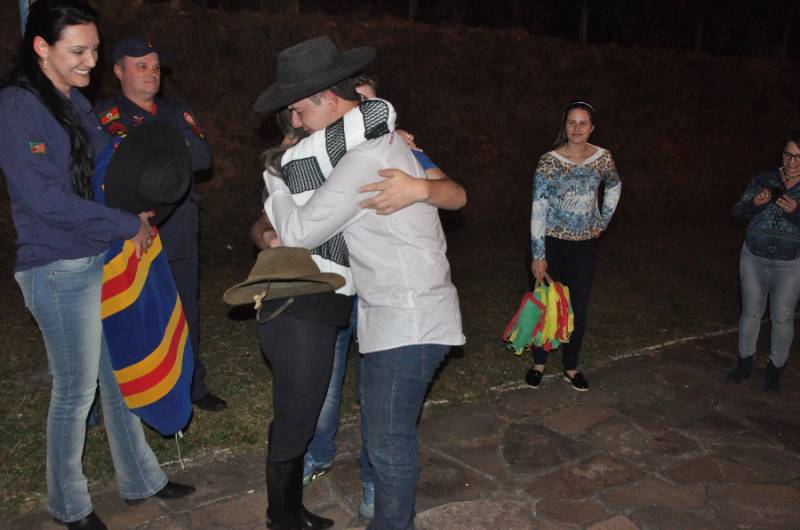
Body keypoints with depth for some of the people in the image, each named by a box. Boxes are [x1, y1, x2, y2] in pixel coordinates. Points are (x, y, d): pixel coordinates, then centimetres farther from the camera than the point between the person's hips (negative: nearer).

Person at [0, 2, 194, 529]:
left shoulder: (76, 101, 9)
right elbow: (44, 196, -21)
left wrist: (139, 213, -4)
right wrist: (129, 224, -17)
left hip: (108, 258, 7)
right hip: (59, 271, -7)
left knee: (120, 377, 16)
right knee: (76, 390, 6)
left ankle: (140, 479, 33)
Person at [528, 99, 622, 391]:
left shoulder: (603, 158, -2)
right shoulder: (549, 161, -12)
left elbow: (614, 187, 20)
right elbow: (538, 210, -13)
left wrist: (603, 220, 11)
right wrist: (538, 255, -15)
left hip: (585, 245, 3)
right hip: (552, 243, -3)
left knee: (579, 308, 8)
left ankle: (570, 367, 25)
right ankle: (539, 362, 24)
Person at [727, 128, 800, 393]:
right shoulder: (764, 179, -4)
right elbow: (737, 214, -3)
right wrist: (754, 204, -23)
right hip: (753, 259, 2)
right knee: (750, 312, 13)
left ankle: (775, 369, 27)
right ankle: (745, 362, 30)